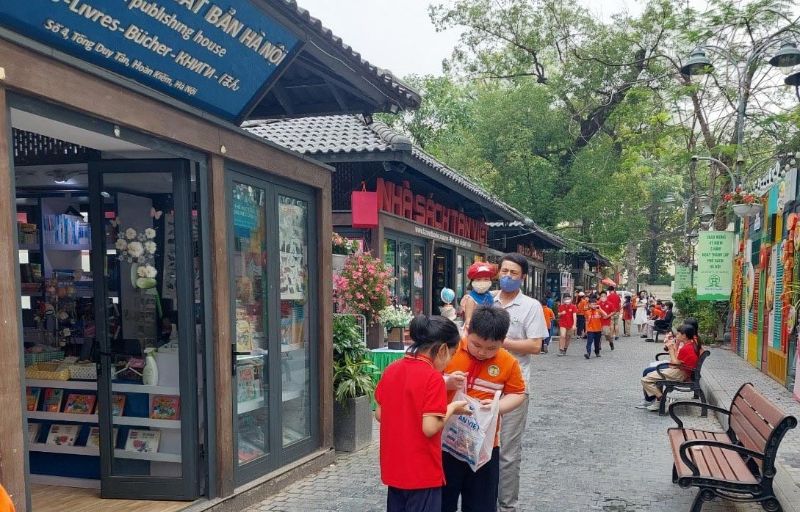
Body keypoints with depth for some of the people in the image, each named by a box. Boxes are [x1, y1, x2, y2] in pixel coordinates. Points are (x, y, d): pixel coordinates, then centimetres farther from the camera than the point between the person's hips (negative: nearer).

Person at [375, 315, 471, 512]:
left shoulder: (392, 369, 2)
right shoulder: (433, 377, -19)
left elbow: (379, 414, 8)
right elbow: (430, 428, -22)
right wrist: (452, 408, -7)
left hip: (394, 468, 7)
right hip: (422, 473, -7)